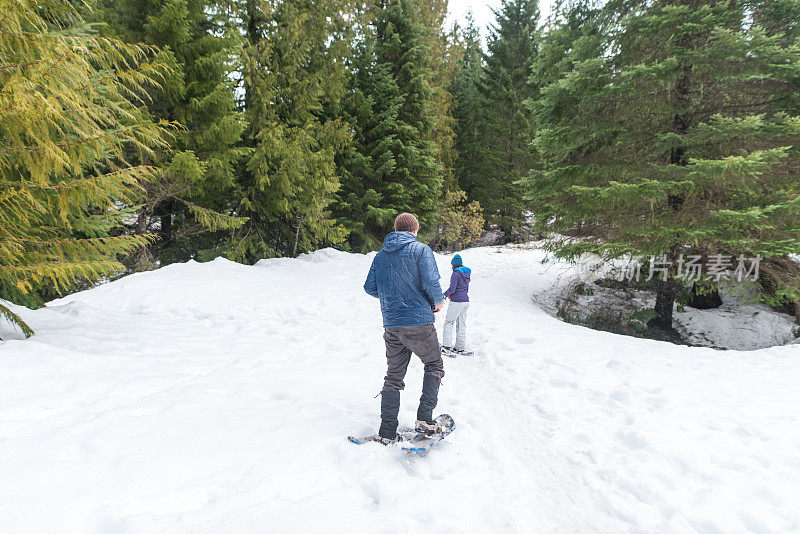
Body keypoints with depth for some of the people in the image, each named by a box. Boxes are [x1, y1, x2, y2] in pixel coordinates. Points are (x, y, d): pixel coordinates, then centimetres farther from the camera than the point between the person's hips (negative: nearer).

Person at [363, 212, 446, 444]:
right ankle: (425, 418, 6)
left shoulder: (380, 255, 10)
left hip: (391, 325, 5)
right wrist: (438, 302, 5)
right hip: (419, 323, -4)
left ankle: (387, 432, 10)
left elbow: (370, 287, 10)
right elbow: (431, 283, -15)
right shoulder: (421, 250, -5)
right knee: (434, 366, 16)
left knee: (393, 376, 12)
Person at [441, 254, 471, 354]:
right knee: (461, 324, 10)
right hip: (466, 301, 8)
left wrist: (444, 295, 2)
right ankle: (461, 347, 12)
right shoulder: (466, 273, 12)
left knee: (449, 322, 0)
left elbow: (452, 289, -16)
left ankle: (446, 345, -3)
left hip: (457, 302, -8)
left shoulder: (456, 273, -13)